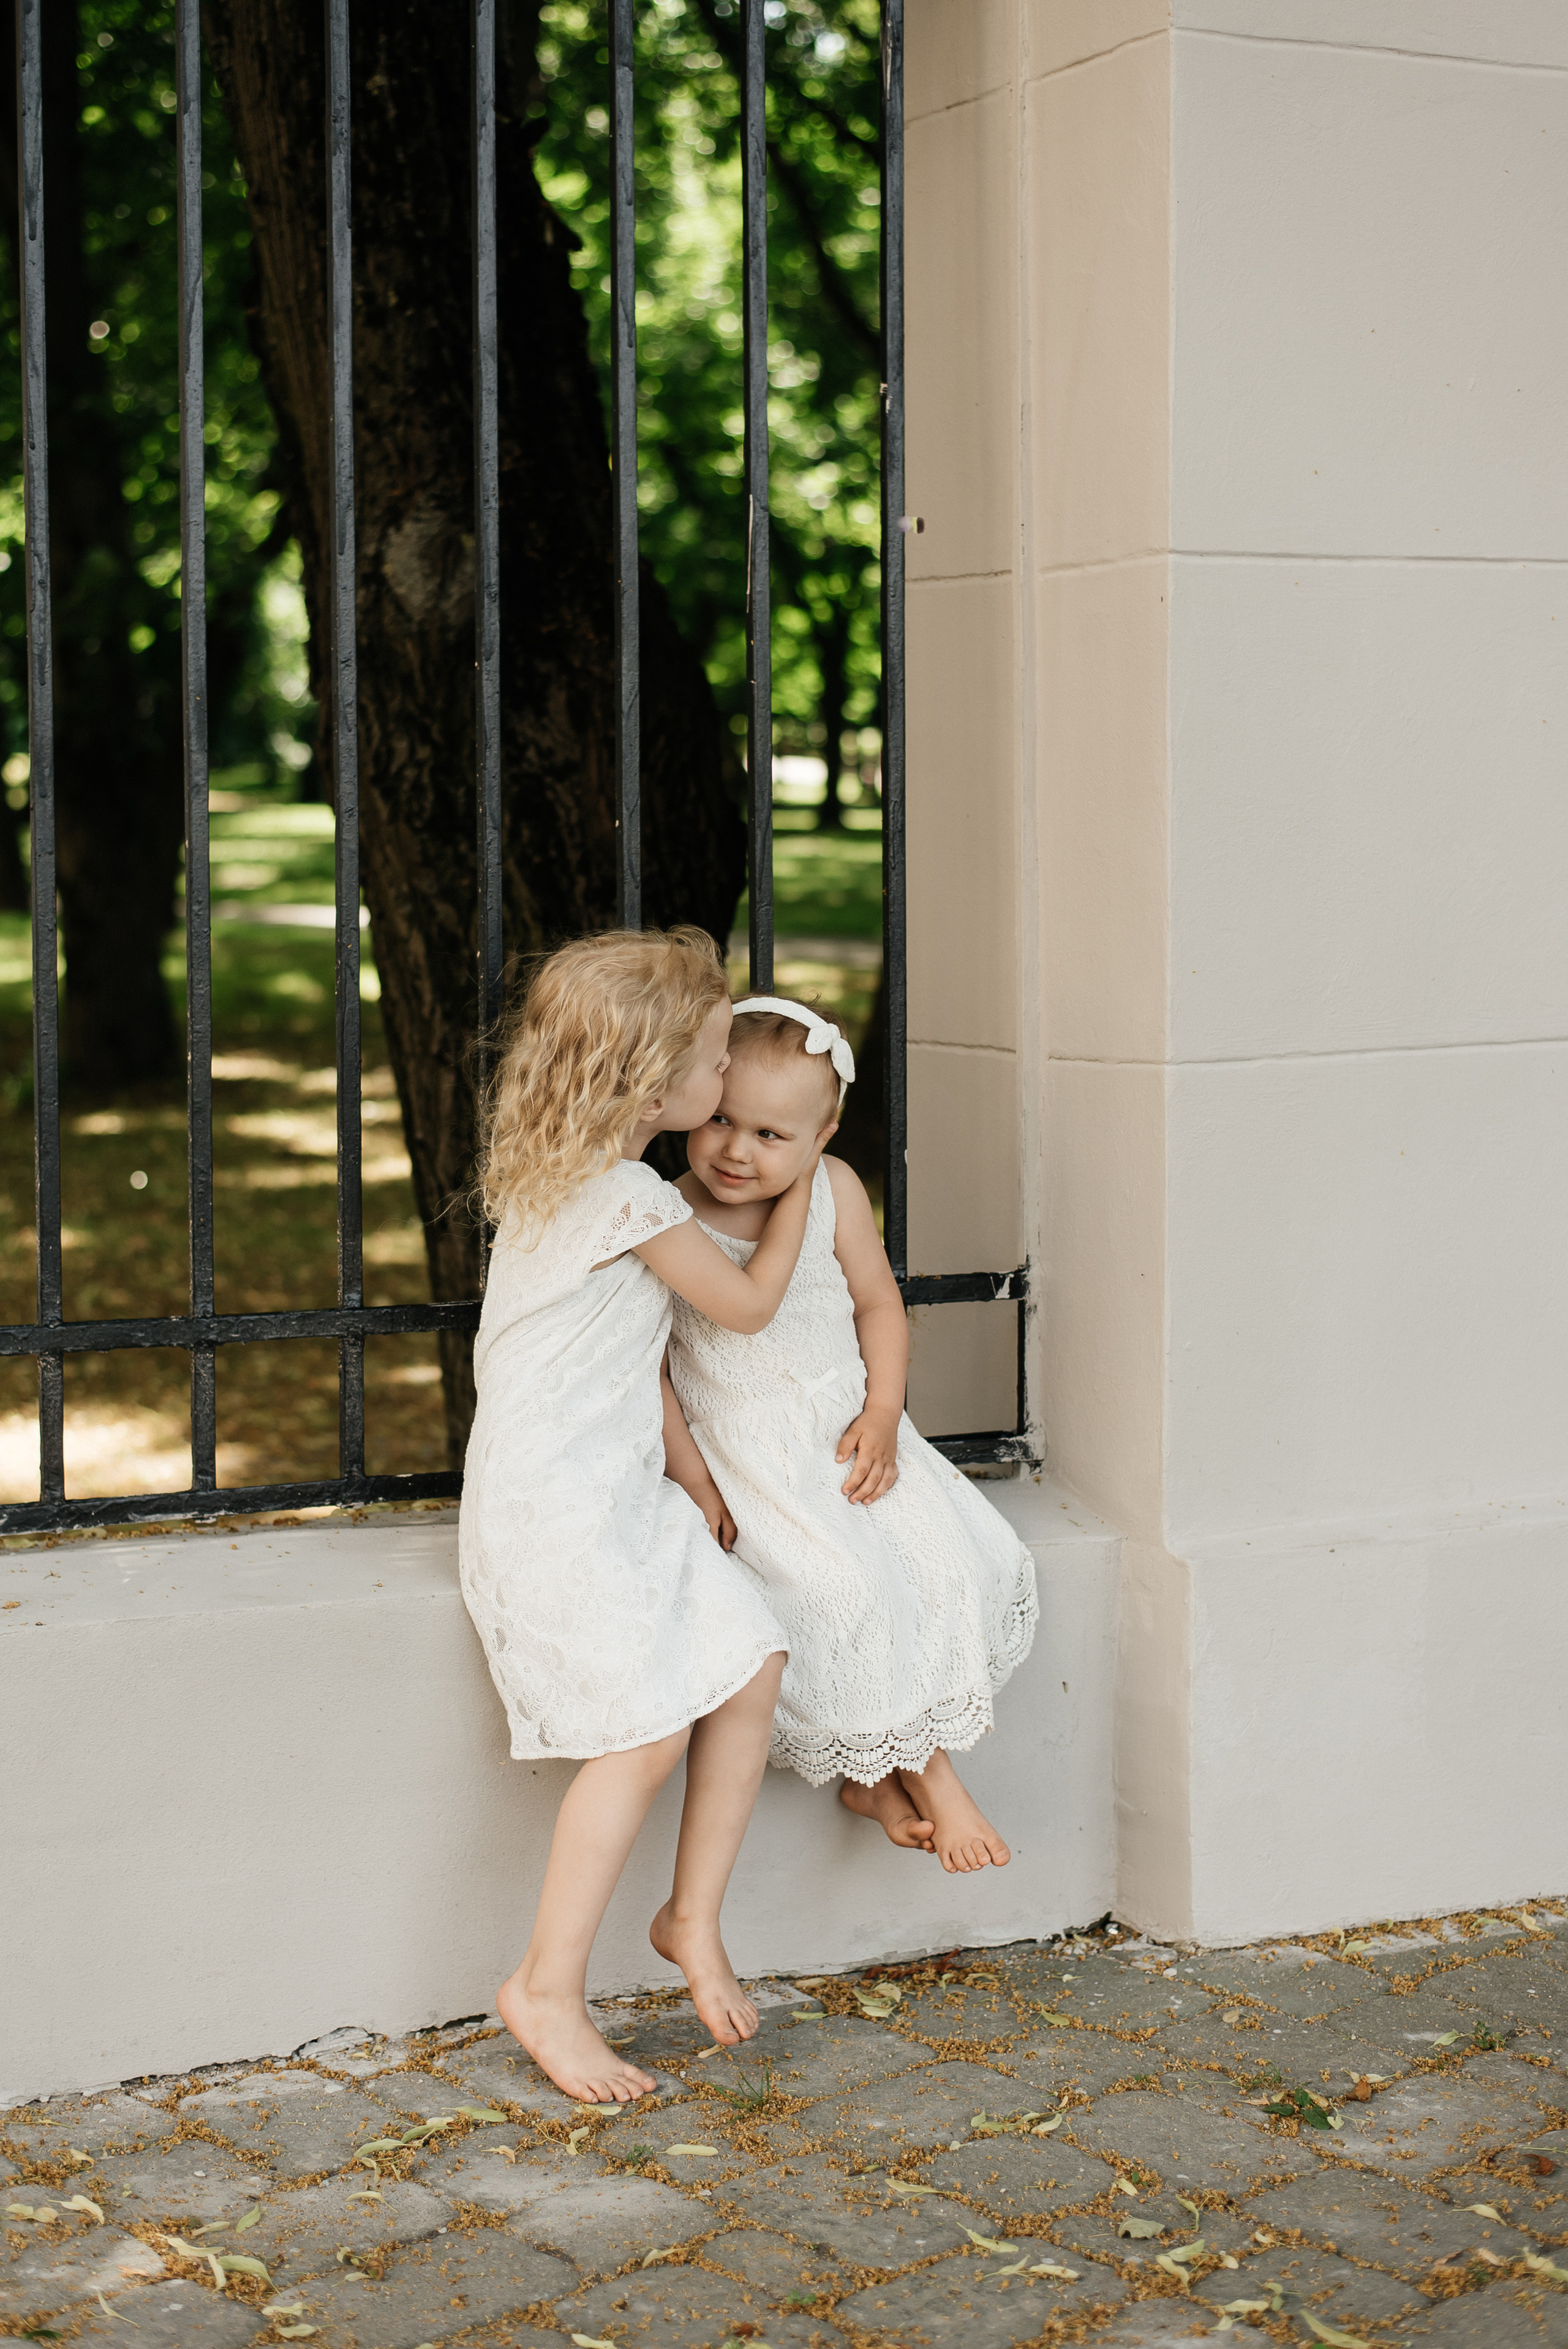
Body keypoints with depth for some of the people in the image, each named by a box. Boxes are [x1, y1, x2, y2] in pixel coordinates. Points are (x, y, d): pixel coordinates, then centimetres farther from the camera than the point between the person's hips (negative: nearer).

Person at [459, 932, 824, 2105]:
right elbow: (750, 1304, -3)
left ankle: (694, 1921, 9)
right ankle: (548, 1991, -7)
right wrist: (800, 1181, 9)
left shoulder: (555, 1173, 13)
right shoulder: (637, 1201, -18)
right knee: (649, 1731, -16)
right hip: (556, 1509, -10)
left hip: (618, 1493, 10)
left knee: (750, 1665, -1)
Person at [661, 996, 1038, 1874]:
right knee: (839, 1587, -24)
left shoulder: (835, 1193, -3)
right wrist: (689, 1476, -13)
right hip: (743, 1455, -4)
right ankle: (928, 1774, -4)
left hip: (845, 1430, 4)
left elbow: (879, 1305, 7)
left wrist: (882, 1418, -5)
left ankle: (878, 1775, 0)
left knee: (945, 1561, -13)